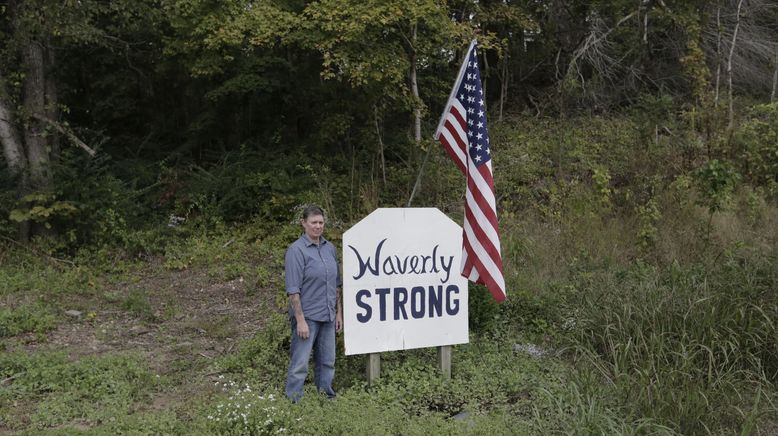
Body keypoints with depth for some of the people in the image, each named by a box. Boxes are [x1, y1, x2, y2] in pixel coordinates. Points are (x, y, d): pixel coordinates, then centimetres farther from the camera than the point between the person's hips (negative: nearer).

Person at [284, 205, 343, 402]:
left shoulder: (330, 248, 8)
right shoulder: (296, 250, -11)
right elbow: (293, 289, -14)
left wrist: (339, 312, 13)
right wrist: (300, 320, -17)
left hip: (328, 316, 7)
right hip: (307, 316, -6)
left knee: (327, 362, 14)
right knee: (299, 364, -2)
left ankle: (327, 399, 26)